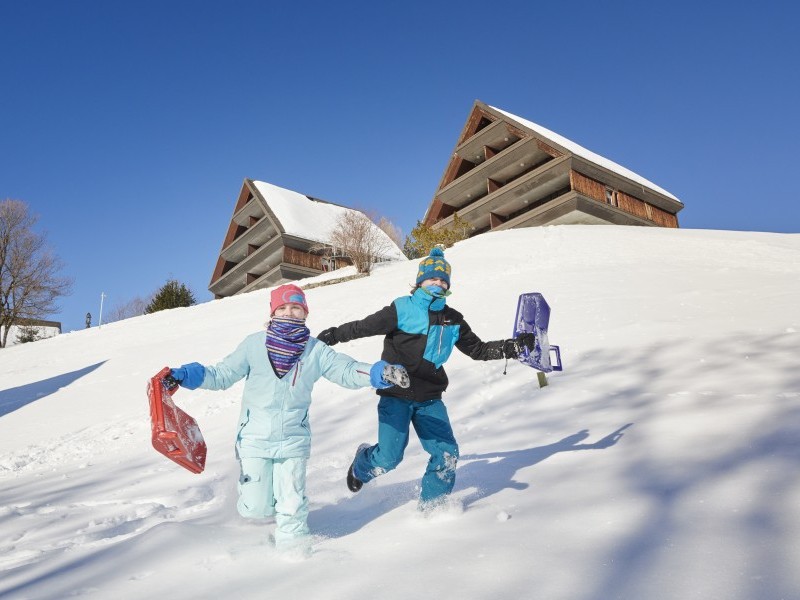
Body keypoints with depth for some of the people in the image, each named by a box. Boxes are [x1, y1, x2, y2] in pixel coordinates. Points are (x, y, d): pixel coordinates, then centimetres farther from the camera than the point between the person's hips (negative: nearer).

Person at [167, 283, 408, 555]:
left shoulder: (315, 350, -1)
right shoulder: (255, 344, -3)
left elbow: (347, 370, -7)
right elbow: (222, 375, 2)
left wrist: (379, 372, -23)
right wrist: (184, 376, -10)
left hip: (293, 440, 0)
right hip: (255, 438, 0)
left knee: (292, 506, -1)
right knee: (255, 508, 5)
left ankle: (293, 546, 27)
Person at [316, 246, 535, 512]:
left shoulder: (452, 319, 9)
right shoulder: (402, 309, -8)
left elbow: (478, 350, 14)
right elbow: (364, 326, -7)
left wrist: (515, 346, 7)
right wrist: (333, 335, -12)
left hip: (430, 399, 5)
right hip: (396, 394, -5)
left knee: (446, 452, -3)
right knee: (389, 456, -6)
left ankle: (432, 505, 19)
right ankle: (361, 464, 29)